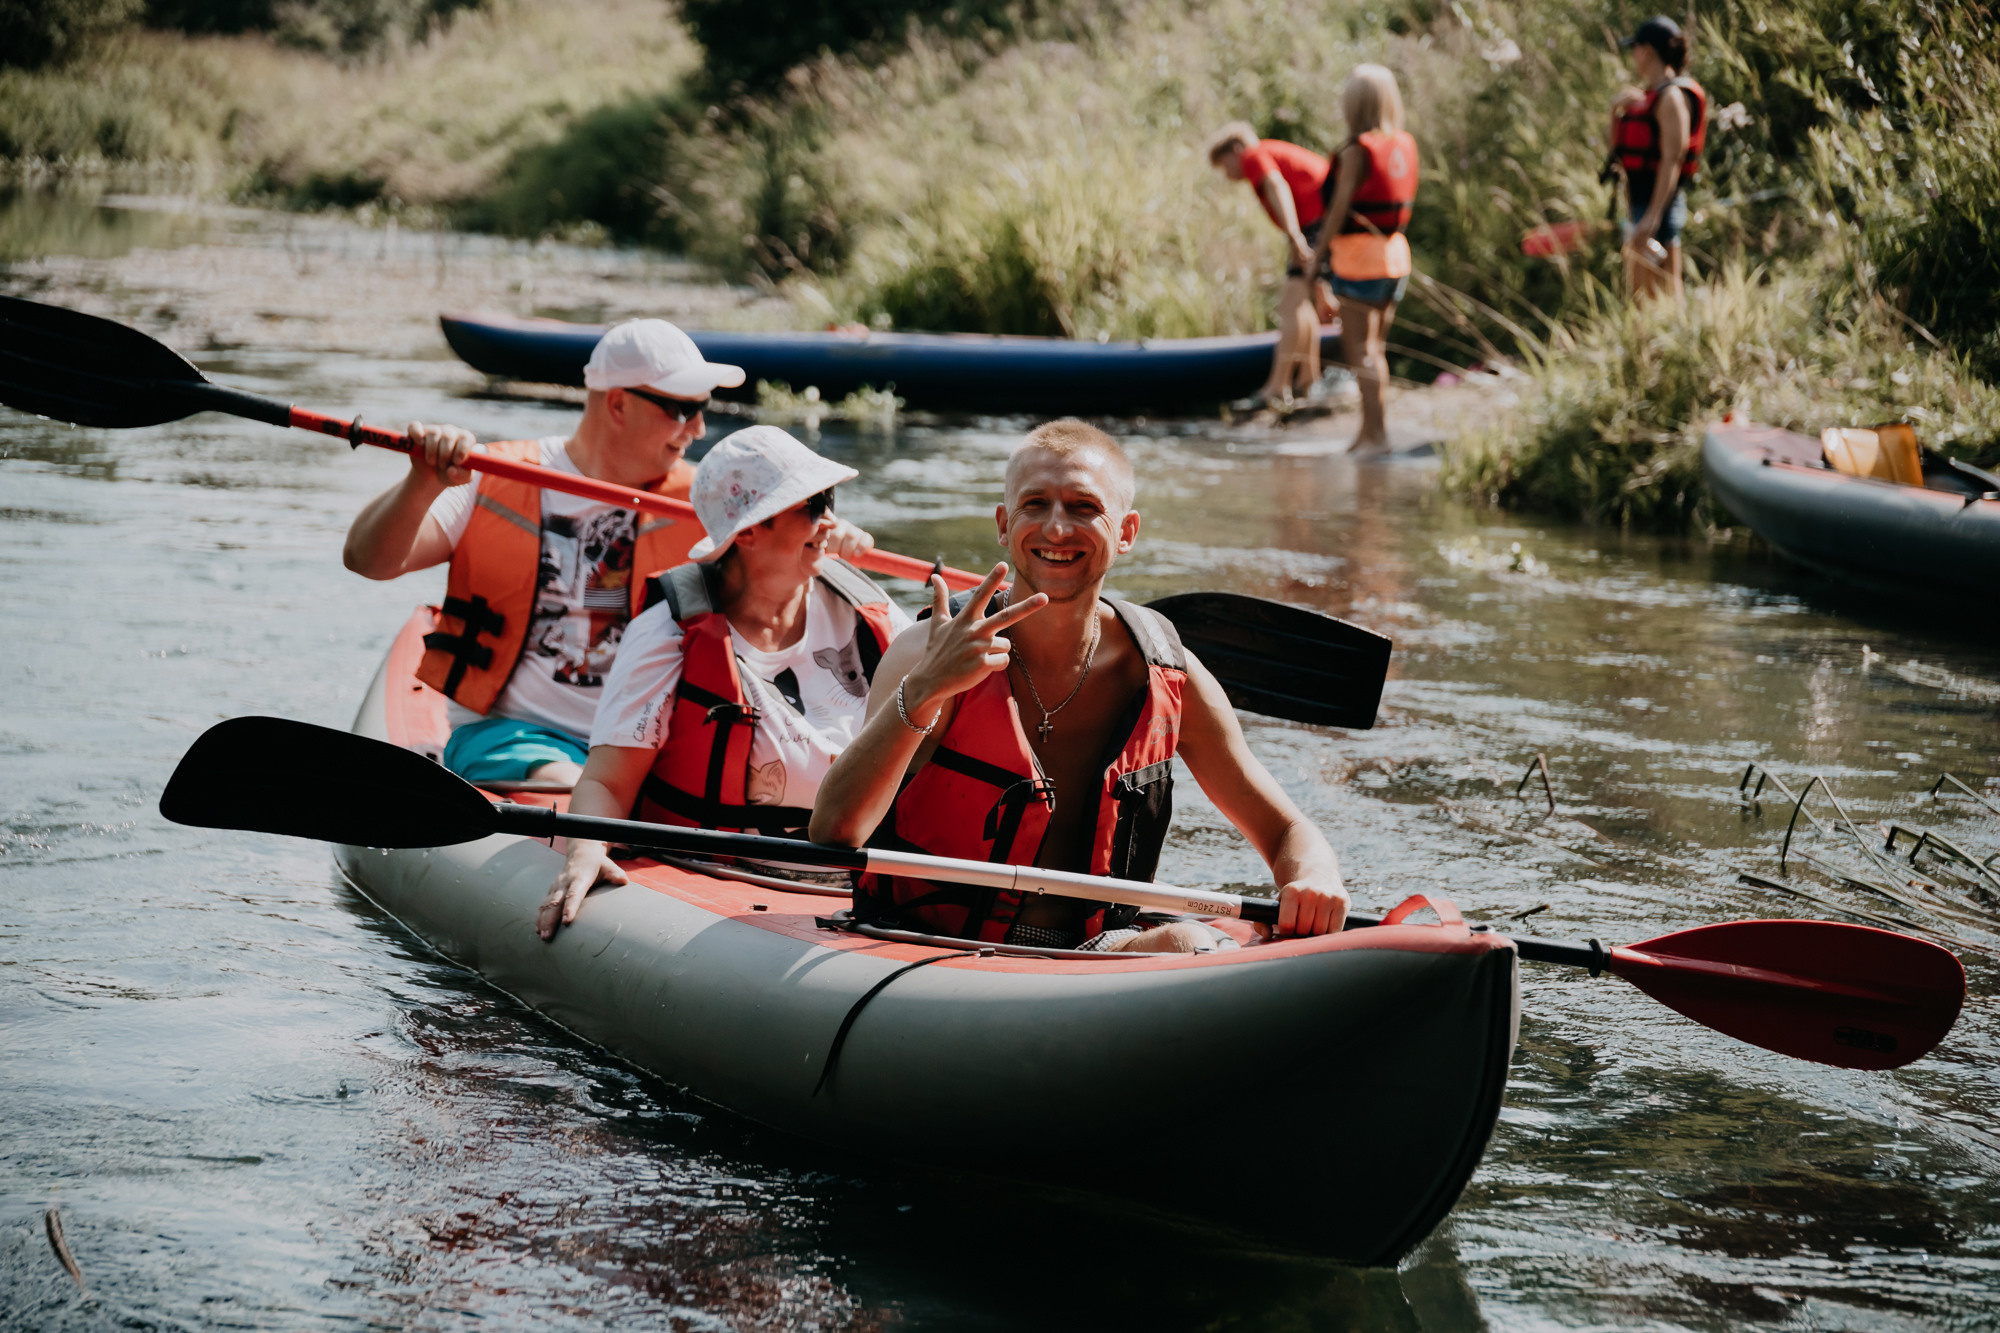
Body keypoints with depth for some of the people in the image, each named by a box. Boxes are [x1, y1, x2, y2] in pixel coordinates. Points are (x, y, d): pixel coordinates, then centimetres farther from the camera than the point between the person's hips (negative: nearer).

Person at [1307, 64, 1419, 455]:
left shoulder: (1356, 152, -15)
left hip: (1359, 254, -7)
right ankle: (1371, 428, 22)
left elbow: (1339, 209, -14)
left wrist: (1318, 254, -4)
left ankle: (1375, 433, -5)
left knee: (1359, 349, -2)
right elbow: (1405, 203, 10)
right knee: (1375, 348, 16)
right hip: (1396, 253, 7)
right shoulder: (1404, 147, 4)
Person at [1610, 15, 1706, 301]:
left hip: (1660, 203, -10)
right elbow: (1617, 148, 22)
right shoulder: (1648, 95, 17)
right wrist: (1617, 110, 3)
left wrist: (1652, 218, -26)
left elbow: (1672, 160, -21)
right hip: (1639, 204, 10)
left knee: (1660, 294, -10)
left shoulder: (1671, 97, -13)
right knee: (1638, 294, 14)